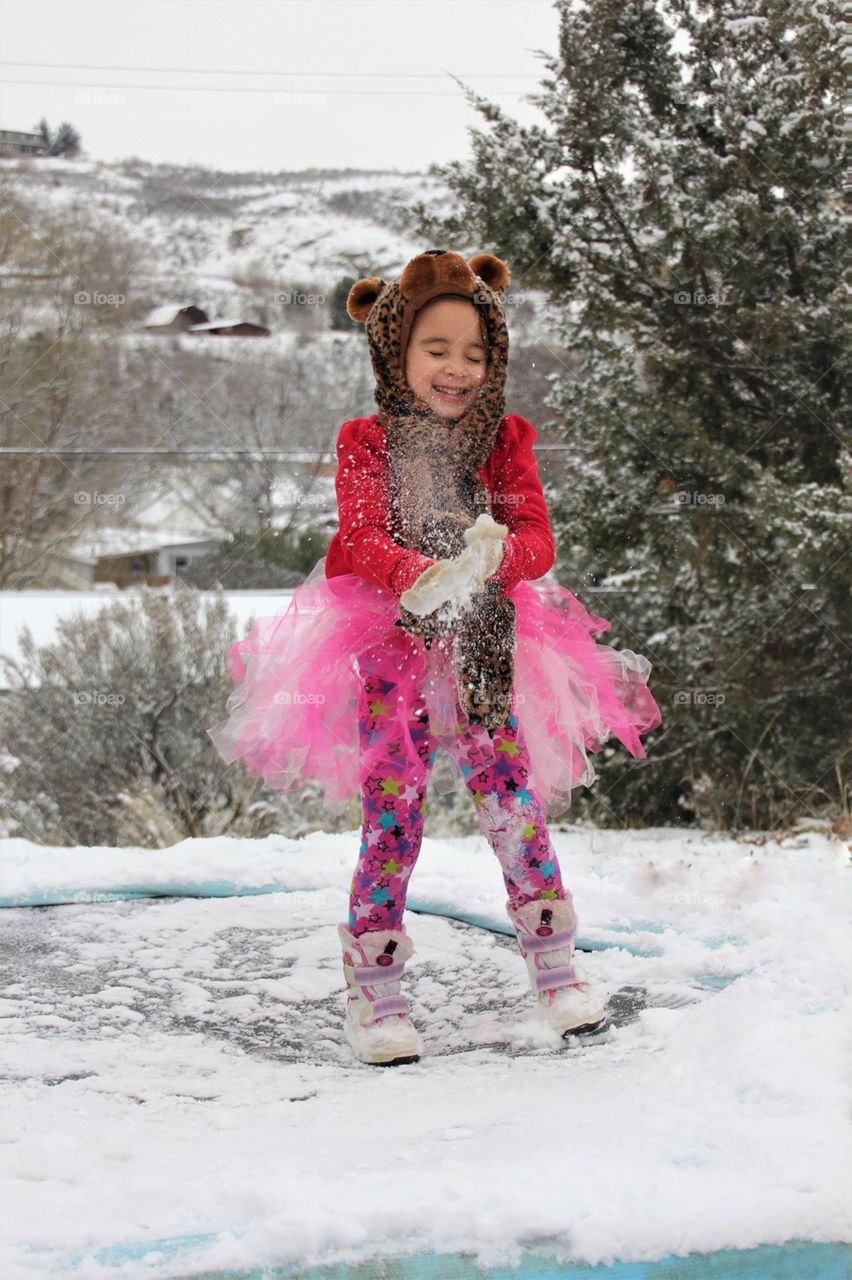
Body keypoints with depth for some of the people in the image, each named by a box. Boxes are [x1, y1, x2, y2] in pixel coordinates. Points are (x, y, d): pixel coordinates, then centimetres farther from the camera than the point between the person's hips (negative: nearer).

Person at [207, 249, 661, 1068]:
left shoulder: (504, 440, 4)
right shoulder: (367, 443, -3)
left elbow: (537, 540, -6)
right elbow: (359, 542, -16)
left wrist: (494, 556, -31)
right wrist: (425, 577, -38)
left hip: (486, 654, 2)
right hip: (390, 654, -2)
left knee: (514, 801, 0)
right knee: (393, 817, -4)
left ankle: (554, 966, 16)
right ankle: (373, 990, 7)